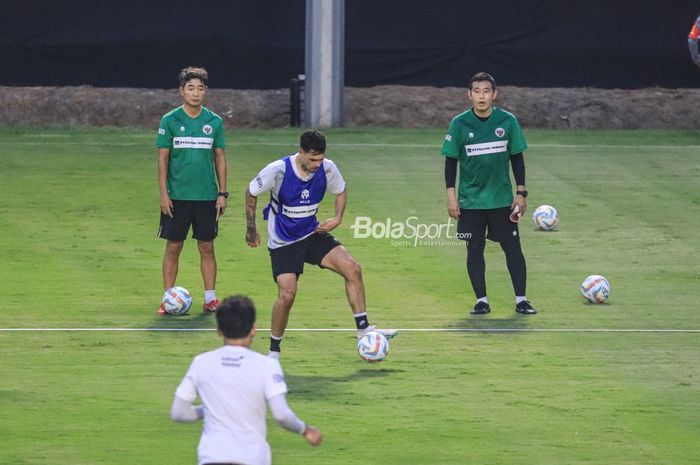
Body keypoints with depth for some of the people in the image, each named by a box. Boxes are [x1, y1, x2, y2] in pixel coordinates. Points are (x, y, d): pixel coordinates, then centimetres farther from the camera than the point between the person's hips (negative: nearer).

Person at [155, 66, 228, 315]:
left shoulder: (214, 122, 4)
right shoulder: (170, 121, -2)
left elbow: (220, 159, 9)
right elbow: (162, 158, -1)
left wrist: (222, 193, 4)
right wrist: (163, 193, -7)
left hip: (207, 196, 2)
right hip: (177, 196, -2)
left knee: (207, 247, 5)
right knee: (173, 247, 1)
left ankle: (210, 298, 11)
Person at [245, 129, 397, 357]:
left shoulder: (327, 168, -11)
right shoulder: (278, 170, -23)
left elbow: (341, 191, 11)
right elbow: (251, 193, -6)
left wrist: (337, 219, -6)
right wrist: (251, 229, 0)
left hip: (312, 234, 4)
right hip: (283, 242, -4)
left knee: (352, 269, -12)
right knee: (287, 294, -16)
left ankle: (363, 329, -2)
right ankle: (274, 351, 3)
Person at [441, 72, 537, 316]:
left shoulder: (507, 121, -2)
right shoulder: (459, 124, -4)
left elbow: (517, 158, 5)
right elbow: (451, 160, 2)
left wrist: (521, 193, 1)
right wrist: (451, 195, -3)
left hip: (502, 199, 0)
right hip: (470, 201, 0)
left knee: (513, 247, -1)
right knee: (474, 249, 3)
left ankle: (521, 300, 6)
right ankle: (481, 300, 12)